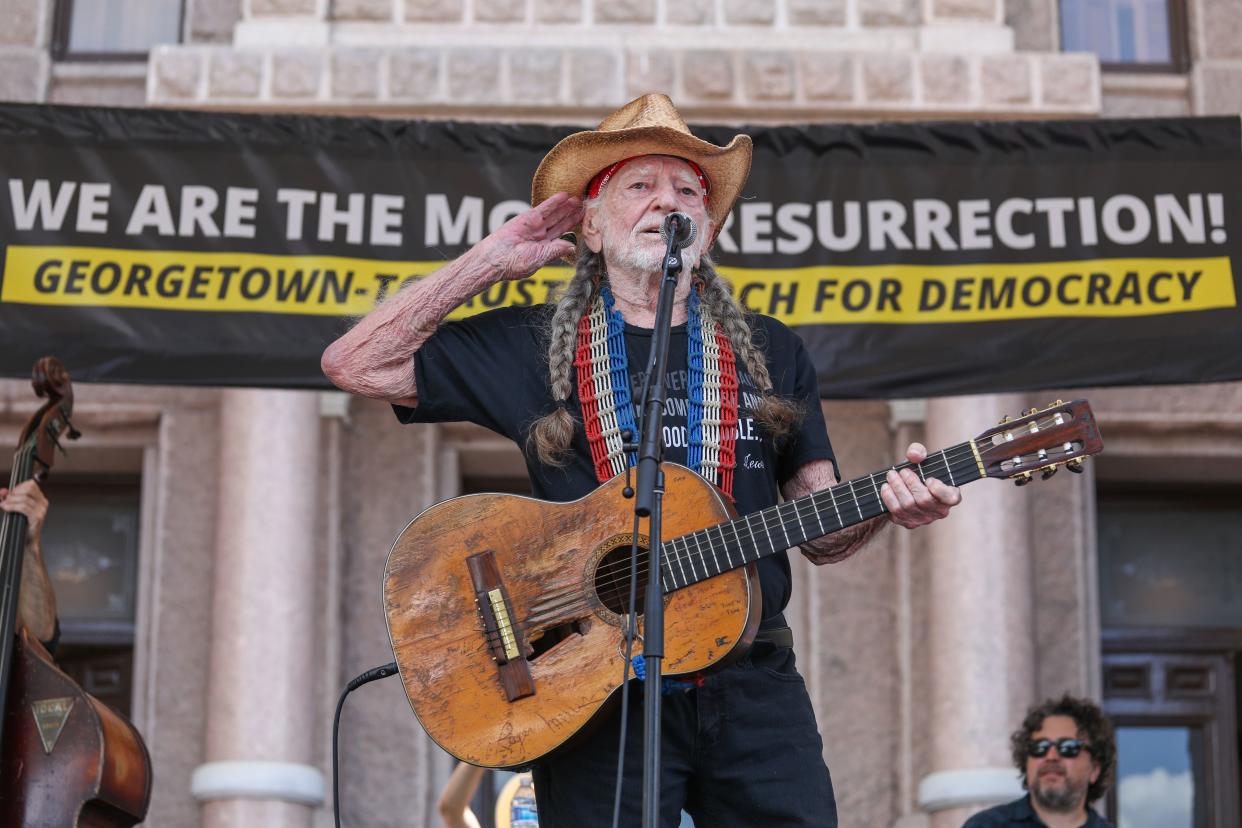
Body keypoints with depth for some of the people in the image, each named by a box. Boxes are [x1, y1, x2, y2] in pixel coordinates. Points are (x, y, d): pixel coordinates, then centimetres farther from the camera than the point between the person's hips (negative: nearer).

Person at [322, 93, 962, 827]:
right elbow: (354, 365, 3)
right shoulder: (535, 348, 9)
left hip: (750, 679, 2)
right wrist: (490, 262, 2)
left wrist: (889, 504, -11)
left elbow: (822, 537, 12)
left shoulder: (769, 354, 13)